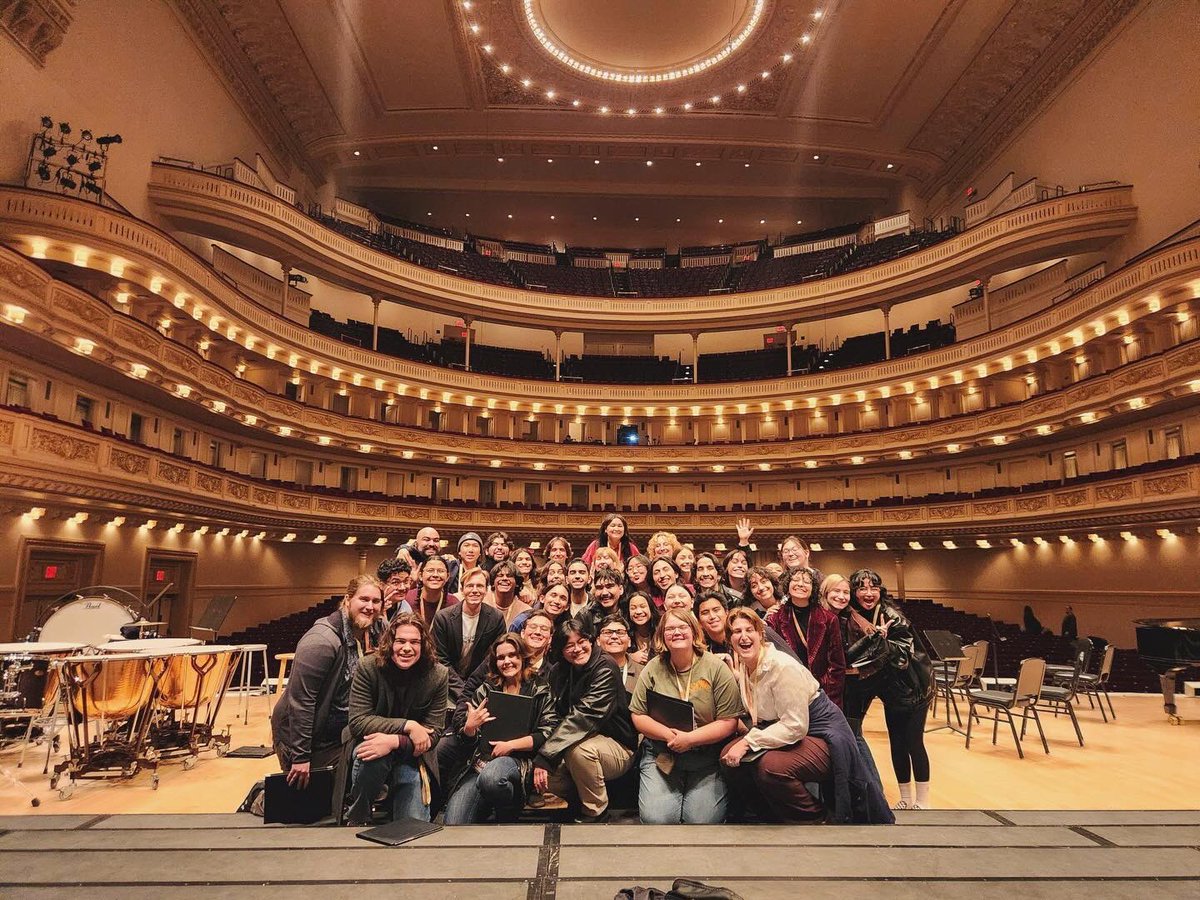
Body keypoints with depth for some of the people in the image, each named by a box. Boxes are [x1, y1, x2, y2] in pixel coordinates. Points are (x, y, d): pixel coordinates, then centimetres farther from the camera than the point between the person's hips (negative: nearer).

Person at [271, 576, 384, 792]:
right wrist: (300, 757, -24)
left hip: (337, 737, 7)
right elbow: (300, 700, -25)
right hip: (302, 736, -7)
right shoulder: (322, 640, -23)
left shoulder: (365, 637, 2)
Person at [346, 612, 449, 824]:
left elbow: (433, 733, -13)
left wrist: (394, 741, -32)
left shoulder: (438, 675, -14)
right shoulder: (369, 668, -16)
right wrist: (408, 726, -29)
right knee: (372, 758, -35)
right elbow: (357, 722, -21)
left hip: (412, 754, 1)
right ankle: (356, 818, -7)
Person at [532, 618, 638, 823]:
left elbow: (585, 716, -29)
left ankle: (596, 812, -10)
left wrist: (545, 755, -32)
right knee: (544, 777, -20)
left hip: (616, 748, -5)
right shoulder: (558, 671, 2)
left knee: (578, 748, -35)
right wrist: (541, 759, -18)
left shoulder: (605, 668, -19)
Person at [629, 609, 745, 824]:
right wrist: (670, 735, -16)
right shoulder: (653, 669, 2)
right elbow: (638, 716, 1)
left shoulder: (716, 667, -5)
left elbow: (729, 722, -8)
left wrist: (690, 738, -19)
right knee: (656, 818, -15)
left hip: (707, 756, -1)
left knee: (703, 820, -13)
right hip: (661, 754, 1)